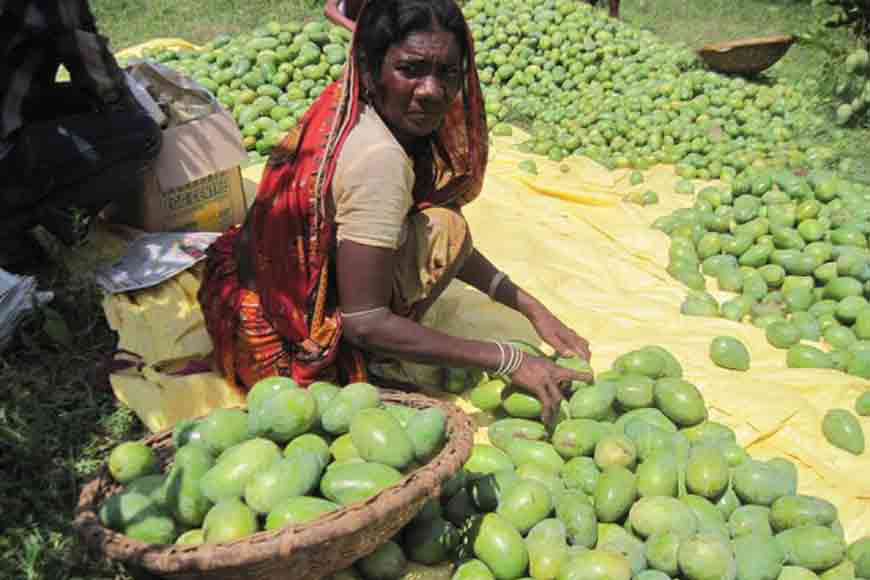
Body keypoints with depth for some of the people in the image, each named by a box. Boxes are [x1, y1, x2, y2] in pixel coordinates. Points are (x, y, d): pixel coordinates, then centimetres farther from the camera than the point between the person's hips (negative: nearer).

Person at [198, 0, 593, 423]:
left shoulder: (349, 110, -1)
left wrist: (531, 308, 0)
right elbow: (364, 324, -28)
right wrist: (509, 361, -23)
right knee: (445, 230, -15)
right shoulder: (379, 158, -28)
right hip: (290, 346, -8)